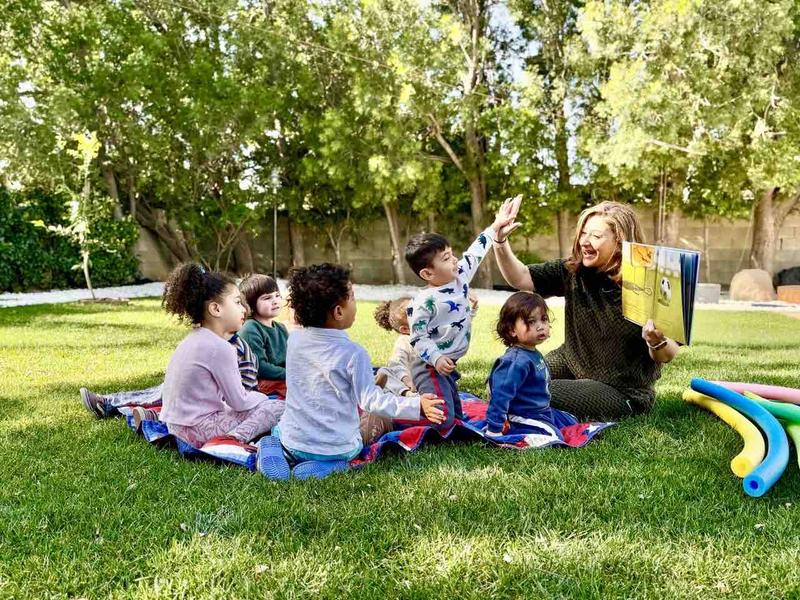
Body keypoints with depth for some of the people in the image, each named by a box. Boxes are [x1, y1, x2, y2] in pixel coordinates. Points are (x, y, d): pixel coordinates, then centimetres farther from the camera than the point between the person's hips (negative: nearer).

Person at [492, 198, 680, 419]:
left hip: (622, 391, -5)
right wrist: (500, 239, -22)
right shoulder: (573, 271, -6)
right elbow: (521, 278, -9)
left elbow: (667, 356, -14)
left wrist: (657, 341, -37)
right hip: (571, 366, 6)